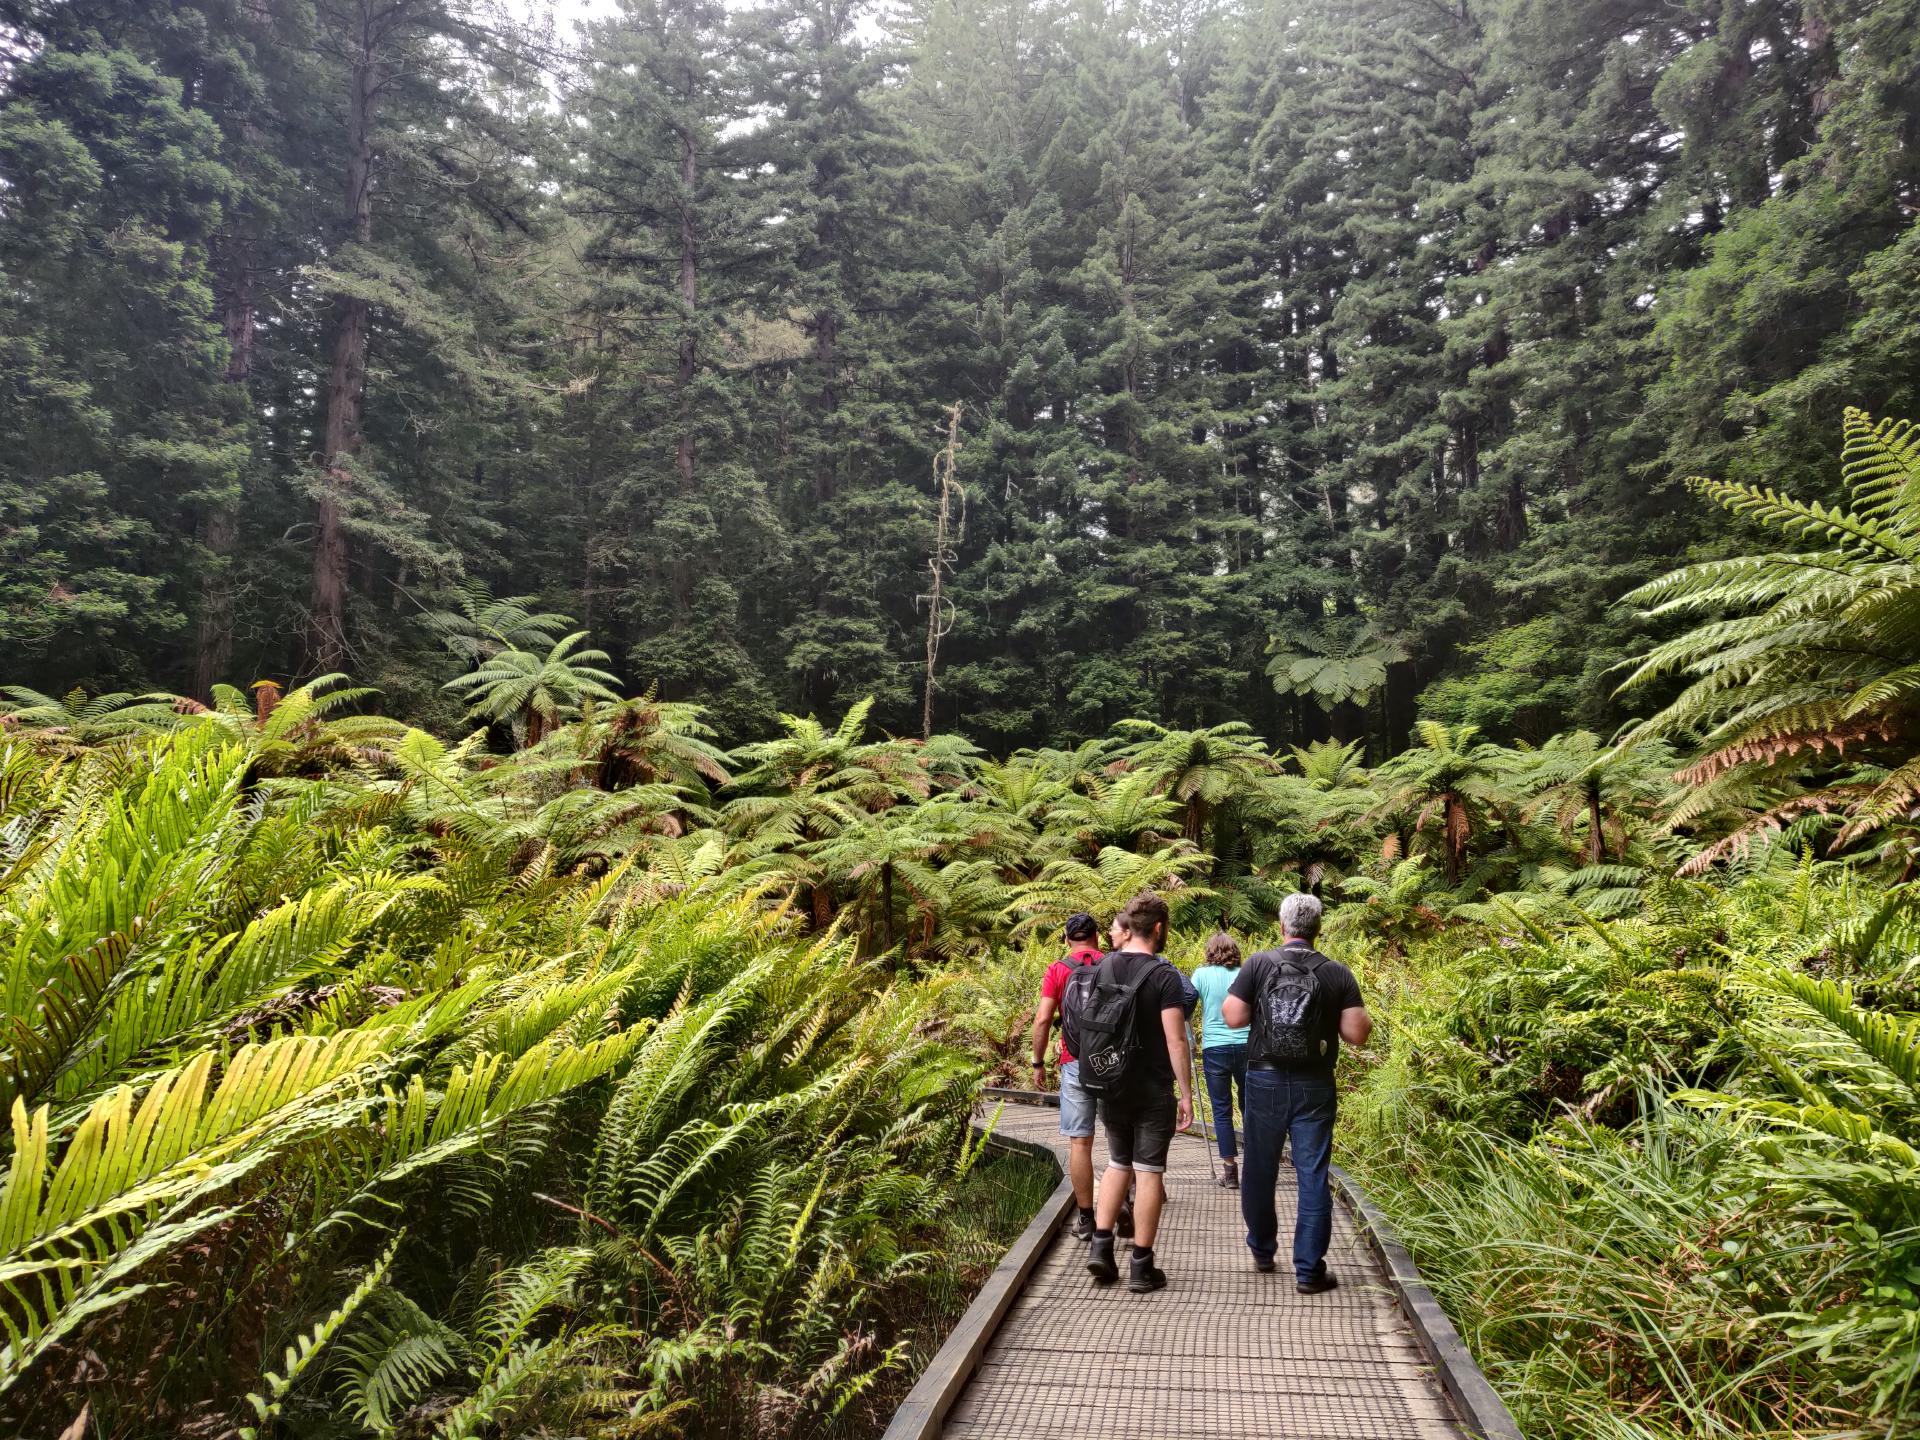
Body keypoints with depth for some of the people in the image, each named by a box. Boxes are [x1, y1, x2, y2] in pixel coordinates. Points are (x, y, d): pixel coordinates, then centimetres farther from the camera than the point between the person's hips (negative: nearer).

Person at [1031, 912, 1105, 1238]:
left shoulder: (1057, 970, -1)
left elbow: (1042, 1019, -7)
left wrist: (1038, 1063, 1)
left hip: (1076, 1064, -2)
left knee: (1080, 1142, 2)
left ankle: (1086, 1219, 3)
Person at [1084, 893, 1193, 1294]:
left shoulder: (1102, 969, 2)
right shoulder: (1164, 975, -14)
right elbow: (1175, 1040, -17)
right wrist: (1185, 1094, -11)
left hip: (1111, 1087, 5)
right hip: (1154, 1091, -5)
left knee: (1118, 1164, 19)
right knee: (1149, 1172, 4)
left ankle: (1100, 1246, 11)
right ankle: (1141, 1267, 8)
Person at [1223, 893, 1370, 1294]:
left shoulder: (1258, 964, -6)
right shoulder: (1337, 973, -4)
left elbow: (1232, 1016, -9)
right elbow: (1357, 1033, -7)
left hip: (1265, 1080, 1)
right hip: (1314, 1086, 0)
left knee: (1260, 1170, 15)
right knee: (1313, 1177, 5)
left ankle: (1262, 1251, 31)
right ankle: (1309, 1270, 7)